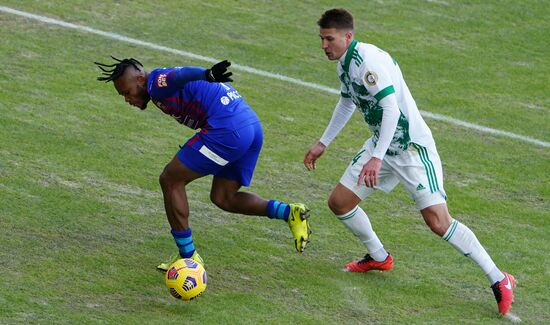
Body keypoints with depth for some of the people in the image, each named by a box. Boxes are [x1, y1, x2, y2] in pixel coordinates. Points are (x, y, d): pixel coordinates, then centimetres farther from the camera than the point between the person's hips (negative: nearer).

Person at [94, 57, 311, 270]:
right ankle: (289, 212, 5)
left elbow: (181, 75, -25)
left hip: (227, 128, -10)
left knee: (170, 181, 2)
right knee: (222, 198, 19)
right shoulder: (166, 83, 27)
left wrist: (207, 75, -46)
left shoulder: (156, 83, -4)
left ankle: (188, 257, 6)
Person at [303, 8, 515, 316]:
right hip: (382, 145, 9)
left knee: (439, 222, -17)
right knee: (339, 202, 8)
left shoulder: (368, 59, -23)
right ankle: (379, 258, 32)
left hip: (412, 146, -9)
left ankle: (499, 279, -7)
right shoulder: (345, 62, 7)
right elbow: (347, 103, 27)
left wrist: (377, 158, -35)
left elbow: (391, 107, -30)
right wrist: (323, 143, 31)